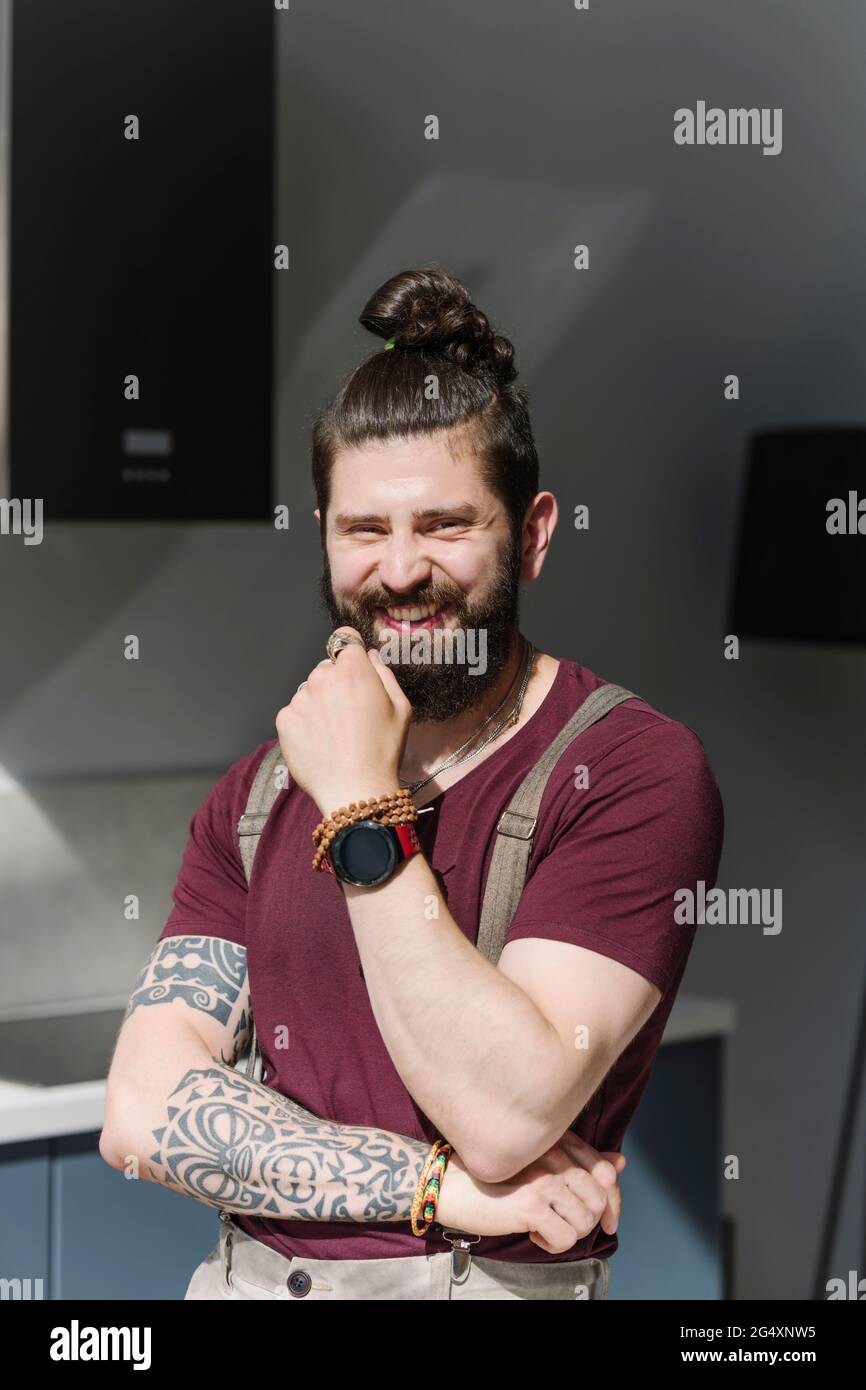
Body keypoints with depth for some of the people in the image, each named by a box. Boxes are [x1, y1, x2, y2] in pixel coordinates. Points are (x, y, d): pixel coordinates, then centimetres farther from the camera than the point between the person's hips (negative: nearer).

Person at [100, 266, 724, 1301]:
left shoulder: (635, 770, -5)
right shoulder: (256, 796, 10)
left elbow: (504, 1117, -13)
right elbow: (141, 1111, 0)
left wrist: (365, 811, -12)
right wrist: (441, 1185, -11)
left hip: (487, 1282, -3)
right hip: (244, 1275, 3)